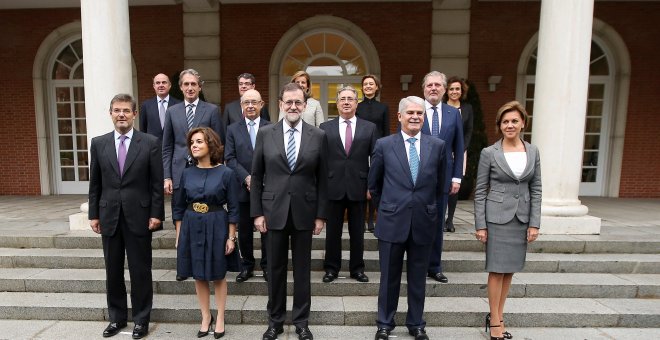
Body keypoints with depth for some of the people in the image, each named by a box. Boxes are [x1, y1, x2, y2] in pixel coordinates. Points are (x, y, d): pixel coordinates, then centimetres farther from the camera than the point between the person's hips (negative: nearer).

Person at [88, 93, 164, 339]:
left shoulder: (150, 143, -3)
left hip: (139, 216, -3)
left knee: (140, 271, 6)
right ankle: (116, 317, 30)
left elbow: (157, 182, -4)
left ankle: (141, 319, 22)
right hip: (109, 216, 3)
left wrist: (156, 214, -8)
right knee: (113, 271, 13)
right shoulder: (98, 143, 6)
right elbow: (95, 183, 9)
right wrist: (93, 214, 5)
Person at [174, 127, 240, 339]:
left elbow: (233, 209, -7)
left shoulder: (226, 173, -9)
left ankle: (220, 319, 27)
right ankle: (205, 317, 30)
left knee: (218, 276, 11)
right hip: (192, 228, 4)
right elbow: (179, 207, 8)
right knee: (199, 276, 13)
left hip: (216, 227, -3)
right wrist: (179, 235, 6)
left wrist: (231, 237, -8)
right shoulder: (187, 173, 2)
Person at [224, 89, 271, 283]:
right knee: (244, 230, 10)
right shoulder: (233, 129, 5)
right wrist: (247, 178, -14)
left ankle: (267, 265, 23)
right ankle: (247, 265, 26)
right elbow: (230, 158, -1)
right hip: (243, 188, 1)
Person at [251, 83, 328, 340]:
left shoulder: (318, 136, 0)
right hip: (274, 211, 0)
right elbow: (256, 176, 3)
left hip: (304, 212, 0)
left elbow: (322, 179, 2)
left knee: (302, 270, 11)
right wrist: (257, 212, -1)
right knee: (275, 269, 12)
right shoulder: (265, 134, 0)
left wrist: (321, 215, -1)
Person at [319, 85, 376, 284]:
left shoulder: (369, 128, 4)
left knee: (357, 232, 11)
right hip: (333, 187, 0)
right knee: (332, 231, 10)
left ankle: (357, 268, 27)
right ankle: (331, 268, 25)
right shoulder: (325, 128, 4)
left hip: (358, 187, 0)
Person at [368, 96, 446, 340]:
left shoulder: (438, 146, 1)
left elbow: (440, 185, 12)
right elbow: (374, 184, 8)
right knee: (389, 277, 12)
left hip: (424, 222, 1)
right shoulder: (384, 145, -2)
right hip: (392, 222, -1)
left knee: (418, 278, 15)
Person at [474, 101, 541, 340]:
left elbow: (536, 190, 6)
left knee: (510, 270, 11)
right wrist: (480, 225, -8)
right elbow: (480, 191, -4)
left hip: (522, 218, 4)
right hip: (497, 218, -4)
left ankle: (497, 316, 25)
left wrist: (534, 223, 0)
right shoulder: (489, 153, -5)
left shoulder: (533, 152, 5)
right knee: (497, 270, 2)